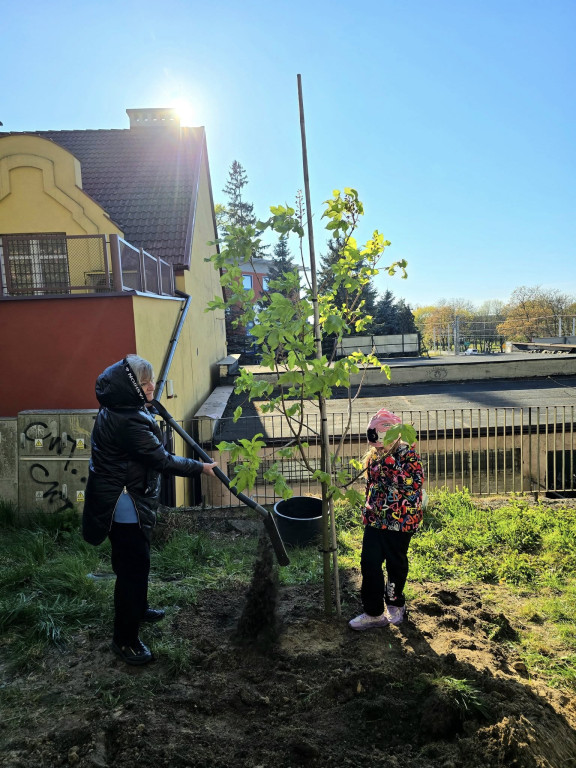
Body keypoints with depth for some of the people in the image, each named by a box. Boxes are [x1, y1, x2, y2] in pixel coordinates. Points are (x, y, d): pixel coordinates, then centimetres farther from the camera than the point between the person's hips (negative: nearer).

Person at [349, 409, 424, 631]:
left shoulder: (409, 456, -14)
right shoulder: (373, 456, 4)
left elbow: (414, 487, -19)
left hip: (399, 522, -5)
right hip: (375, 520, 5)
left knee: (396, 565, 14)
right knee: (369, 564, 1)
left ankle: (395, 604, 38)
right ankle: (373, 612, 14)